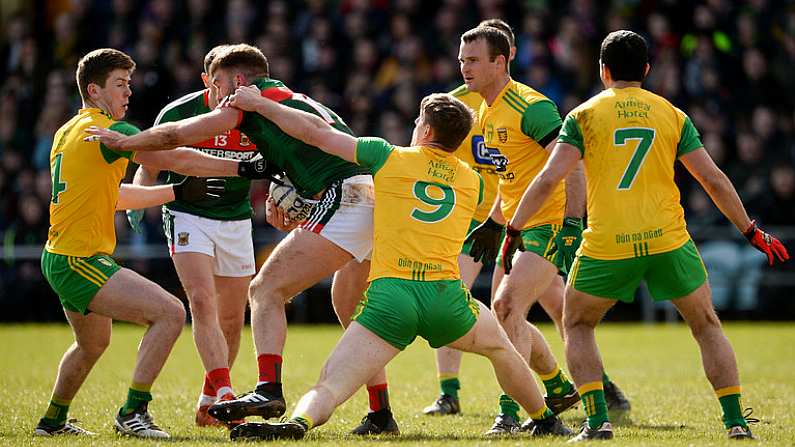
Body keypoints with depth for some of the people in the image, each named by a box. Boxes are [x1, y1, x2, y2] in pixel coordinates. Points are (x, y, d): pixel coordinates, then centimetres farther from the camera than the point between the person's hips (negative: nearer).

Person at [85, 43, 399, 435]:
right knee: (350, 313, 23)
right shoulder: (301, 101, 31)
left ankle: (268, 390, -23)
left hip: (345, 202, -9)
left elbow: (178, 134, 8)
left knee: (266, 290, -7)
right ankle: (380, 414, 22)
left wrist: (122, 141, 20)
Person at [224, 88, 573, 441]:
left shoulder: (390, 158, 10)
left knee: (329, 387, -6)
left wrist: (257, 103, 23)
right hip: (446, 295, 2)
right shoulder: (472, 182, 18)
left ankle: (298, 423, -36)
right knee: (500, 347, 33)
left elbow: (314, 131, 11)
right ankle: (545, 422, 43)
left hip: (388, 294, -2)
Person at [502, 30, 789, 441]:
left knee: (577, 326, 19)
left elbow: (548, 180, -6)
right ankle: (735, 421, 11)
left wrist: (513, 229, 0)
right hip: (668, 240, 1)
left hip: (606, 248, -1)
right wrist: (752, 233, 15)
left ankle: (597, 421, 4)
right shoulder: (673, 116, 8)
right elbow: (714, 180, 6)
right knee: (707, 326, 19)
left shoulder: (584, 115, 3)